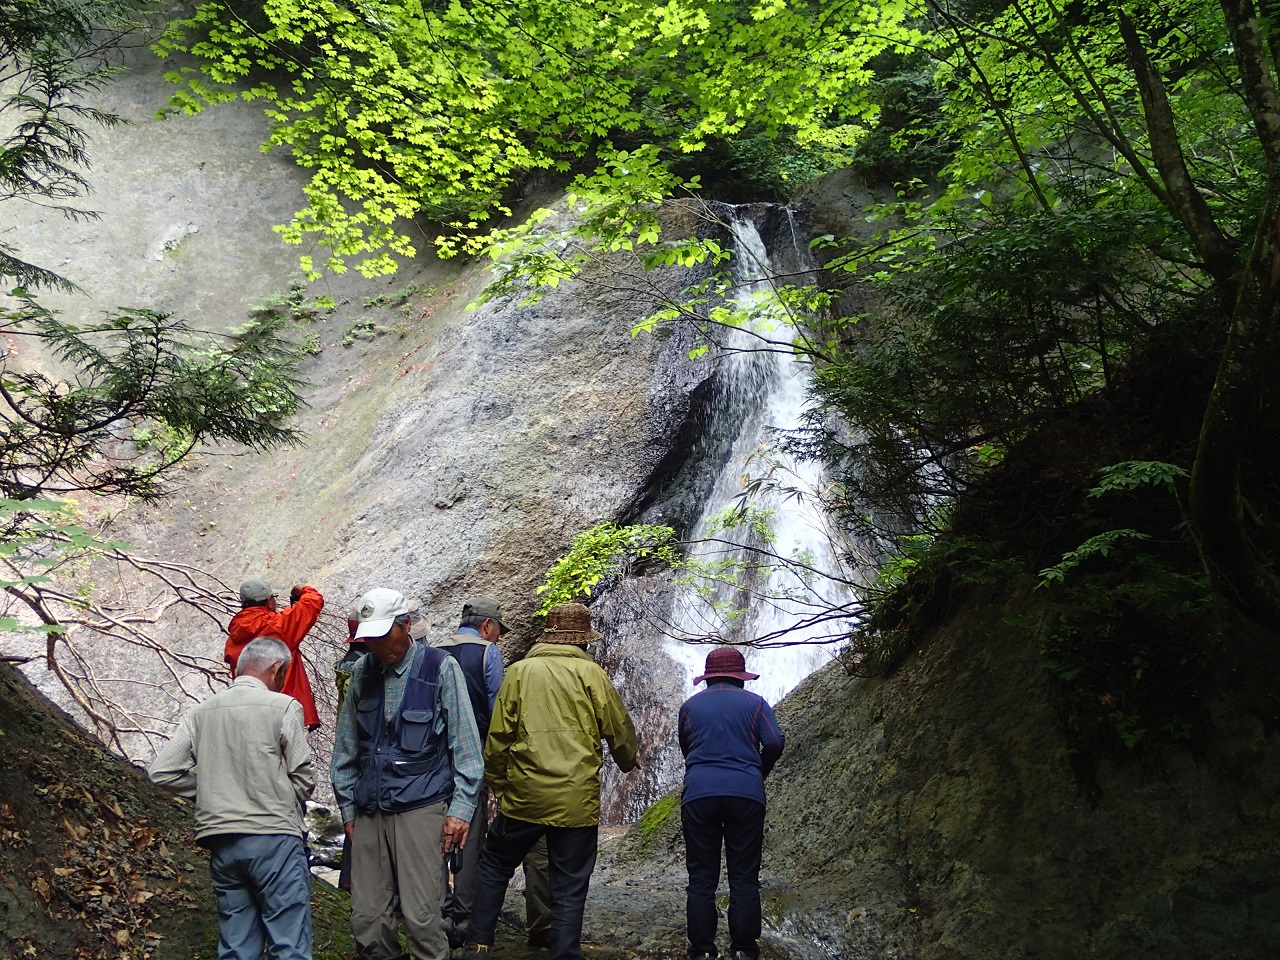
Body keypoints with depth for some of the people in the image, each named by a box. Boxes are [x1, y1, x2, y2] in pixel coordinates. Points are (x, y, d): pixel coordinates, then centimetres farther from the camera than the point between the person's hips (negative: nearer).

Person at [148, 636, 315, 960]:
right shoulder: (283, 707, -6)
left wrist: (209, 793, 14)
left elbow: (161, 770, 6)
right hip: (274, 837, -5)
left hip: (221, 844, 5)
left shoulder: (201, 712, 9)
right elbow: (303, 780, -6)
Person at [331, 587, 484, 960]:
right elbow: (345, 748, 18)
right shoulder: (362, 673, 11)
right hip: (370, 812, 4)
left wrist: (461, 808, -6)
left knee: (421, 916, -7)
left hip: (421, 808, -4)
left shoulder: (441, 668, -2)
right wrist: (348, 808, 15)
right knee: (367, 918, 2)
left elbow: (466, 745, -1)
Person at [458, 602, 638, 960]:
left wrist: (496, 783, 17)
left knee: (493, 867, 20)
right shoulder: (590, 674, -2)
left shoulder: (519, 672, 2)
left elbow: (498, 736, 3)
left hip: (524, 796, 1)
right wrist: (628, 762, 24)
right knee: (569, 890, 8)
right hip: (578, 802, -1)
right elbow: (620, 729, 3)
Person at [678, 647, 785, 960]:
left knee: (701, 879, 5)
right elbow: (775, 743, -2)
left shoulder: (690, 705, 13)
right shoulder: (755, 703, 8)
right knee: (744, 878, 5)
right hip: (746, 794, -1)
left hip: (699, 794, 1)